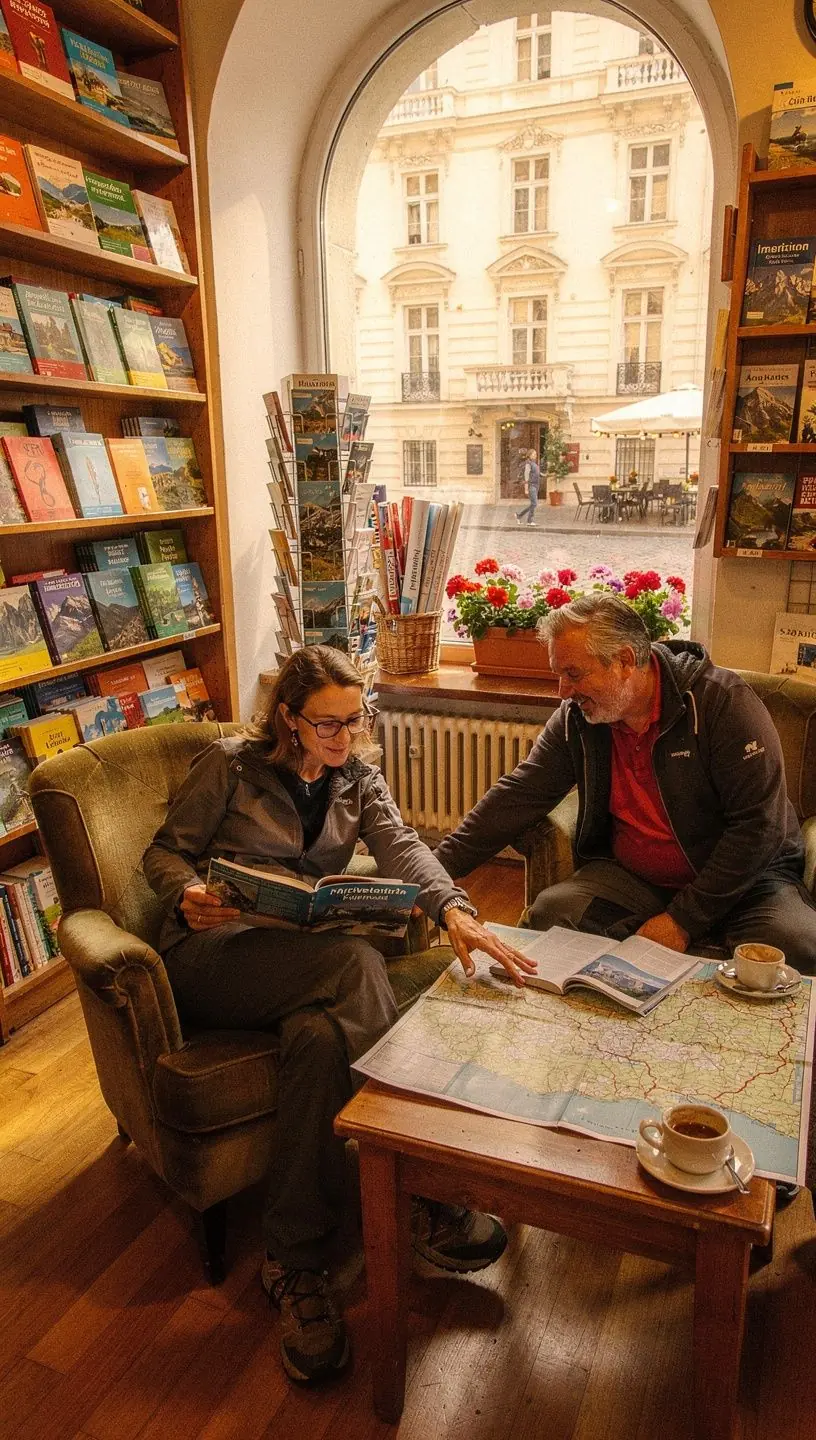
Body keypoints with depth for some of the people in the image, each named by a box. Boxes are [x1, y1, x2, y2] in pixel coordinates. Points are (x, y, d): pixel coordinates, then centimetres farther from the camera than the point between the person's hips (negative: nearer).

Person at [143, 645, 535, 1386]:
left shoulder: (359, 781, 12)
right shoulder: (230, 765, 2)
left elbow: (402, 847, -6)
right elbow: (165, 851, 6)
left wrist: (453, 908, -27)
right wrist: (187, 895, -19)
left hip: (300, 960, 4)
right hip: (210, 954, -4)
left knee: (322, 1033, -34)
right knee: (358, 962, -33)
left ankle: (295, 1266, -20)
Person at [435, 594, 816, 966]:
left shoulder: (723, 701, -18)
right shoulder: (576, 718, -3)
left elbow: (758, 825, -19)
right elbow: (517, 796, -1)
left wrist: (684, 919, -20)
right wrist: (438, 870, -10)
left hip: (746, 877, -3)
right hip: (632, 878, 3)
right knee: (551, 911, -23)